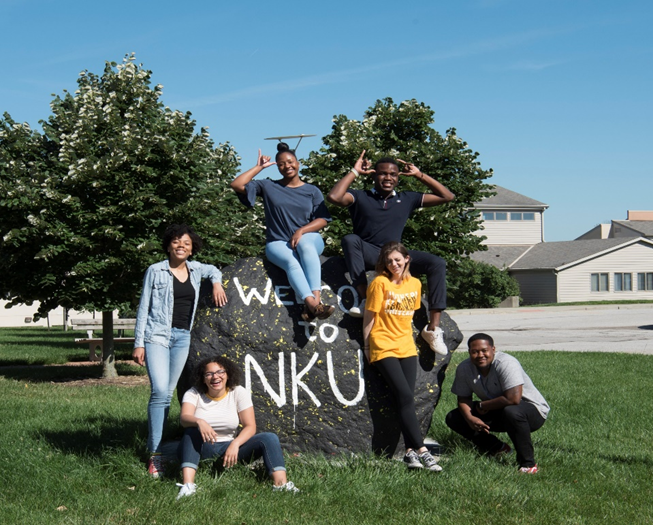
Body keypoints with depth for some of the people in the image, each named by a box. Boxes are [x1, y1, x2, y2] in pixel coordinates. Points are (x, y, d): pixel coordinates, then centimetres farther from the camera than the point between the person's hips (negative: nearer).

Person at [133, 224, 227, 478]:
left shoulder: (195, 269, 10)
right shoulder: (156, 271, 0)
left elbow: (213, 270, 33)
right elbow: (143, 308, 1)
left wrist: (217, 283, 10)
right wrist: (138, 343, -4)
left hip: (182, 337, 5)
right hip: (157, 335, -5)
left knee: (168, 394, 6)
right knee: (160, 391, -19)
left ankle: (156, 446, 13)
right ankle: (154, 454, -19)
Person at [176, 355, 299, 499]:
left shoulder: (238, 393, -1)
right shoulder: (194, 394, -3)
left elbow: (250, 426, -8)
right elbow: (184, 418, -22)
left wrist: (235, 444, -28)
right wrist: (199, 422, -46)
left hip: (230, 448, 1)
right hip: (202, 449, -1)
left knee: (270, 438, -18)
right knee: (192, 431, -34)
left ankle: (280, 483, -36)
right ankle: (188, 484, -47)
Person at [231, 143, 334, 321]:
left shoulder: (312, 191, 14)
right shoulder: (268, 186, 12)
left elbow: (322, 219, 3)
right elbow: (237, 185, 2)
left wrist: (301, 231, -14)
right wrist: (259, 167, 9)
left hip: (308, 238, 0)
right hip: (278, 243, 0)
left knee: (305, 244, -38)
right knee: (292, 262, -35)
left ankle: (316, 298, -52)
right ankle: (313, 304, -57)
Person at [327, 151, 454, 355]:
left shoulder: (407, 199, 13)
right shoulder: (361, 197, 3)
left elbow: (447, 196, 13)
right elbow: (334, 197, -18)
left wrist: (419, 175, 9)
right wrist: (354, 172, -8)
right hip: (368, 254, -3)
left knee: (437, 263, -20)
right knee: (350, 239, -35)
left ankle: (433, 327, -24)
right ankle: (365, 300, -36)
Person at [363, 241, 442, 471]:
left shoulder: (415, 284, 6)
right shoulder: (380, 282, -8)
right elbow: (369, 315, -4)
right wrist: (367, 345, -2)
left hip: (406, 347, 5)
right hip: (383, 348, -5)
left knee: (407, 398, -1)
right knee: (405, 396, -13)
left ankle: (410, 451, -1)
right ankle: (421, 450, -15)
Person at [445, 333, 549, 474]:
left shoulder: (506, 364, -27)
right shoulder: (464, 369, -9)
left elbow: (513, 399, -35)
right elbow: (463, 399, 0)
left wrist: (482, 406, -22)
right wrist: (470, 418, -22)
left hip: (532, 410, -7)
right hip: (497, 413, 7)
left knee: (511, 412, -42)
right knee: (453, 418, -5)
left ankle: (528, 463, -24)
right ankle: (497, 448, 5)